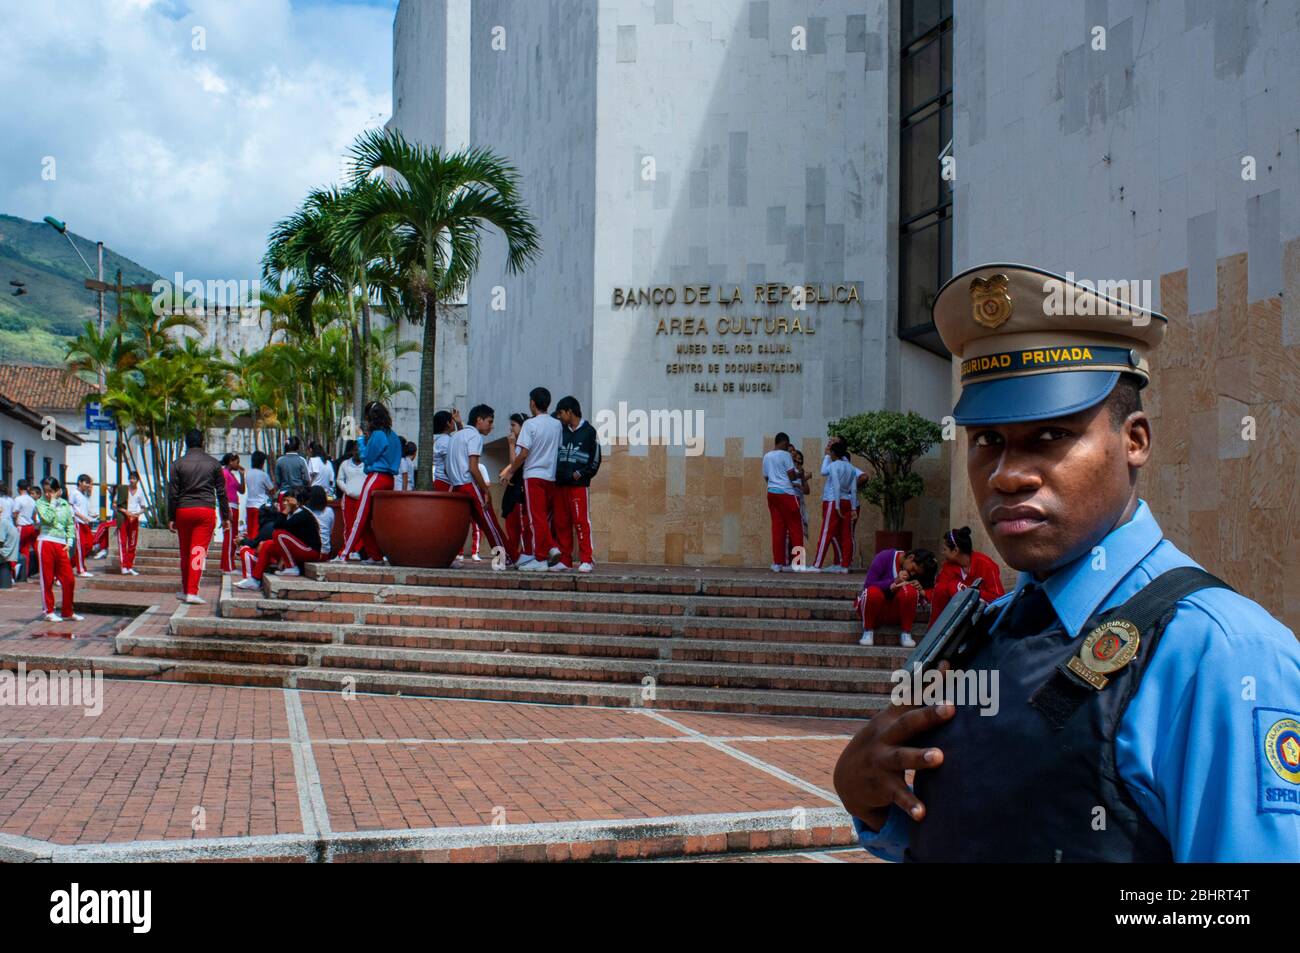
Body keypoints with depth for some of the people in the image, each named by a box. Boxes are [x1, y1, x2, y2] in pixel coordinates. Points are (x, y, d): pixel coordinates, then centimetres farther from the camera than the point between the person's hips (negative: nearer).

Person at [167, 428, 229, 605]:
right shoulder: (213, 463, 4)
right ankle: (192, 592, -12)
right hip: (206, 511, -1)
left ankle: (185, 590, 23)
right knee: (199, 552, -5)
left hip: (183, 511, 1)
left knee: (185, 552, 13)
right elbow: (221, 492, 5)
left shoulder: (178, 464, 4)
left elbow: (172, 493, 1)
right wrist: (225, 517, 10)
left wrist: (171, 518, 5)